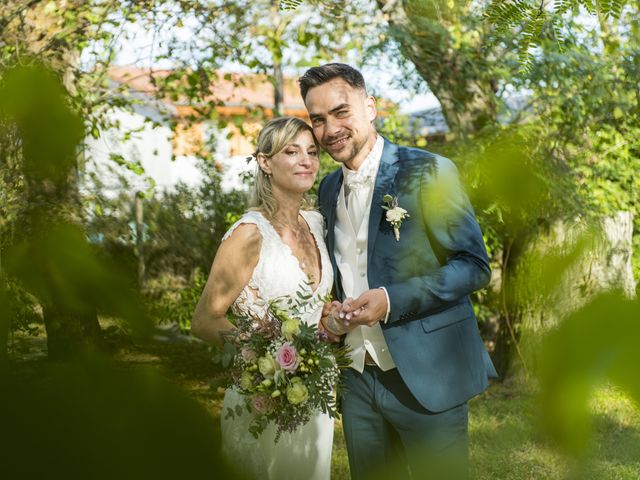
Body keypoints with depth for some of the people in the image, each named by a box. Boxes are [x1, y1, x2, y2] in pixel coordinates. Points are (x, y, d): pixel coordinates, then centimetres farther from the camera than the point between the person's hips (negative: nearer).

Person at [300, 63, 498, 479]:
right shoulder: (328, 190, 11)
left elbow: (474, 265, -12)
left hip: (426, 377, -6)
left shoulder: (428, 172, -9)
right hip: (358, 380, 6)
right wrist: (330, 312, 0)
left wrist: (392, 300, -23)